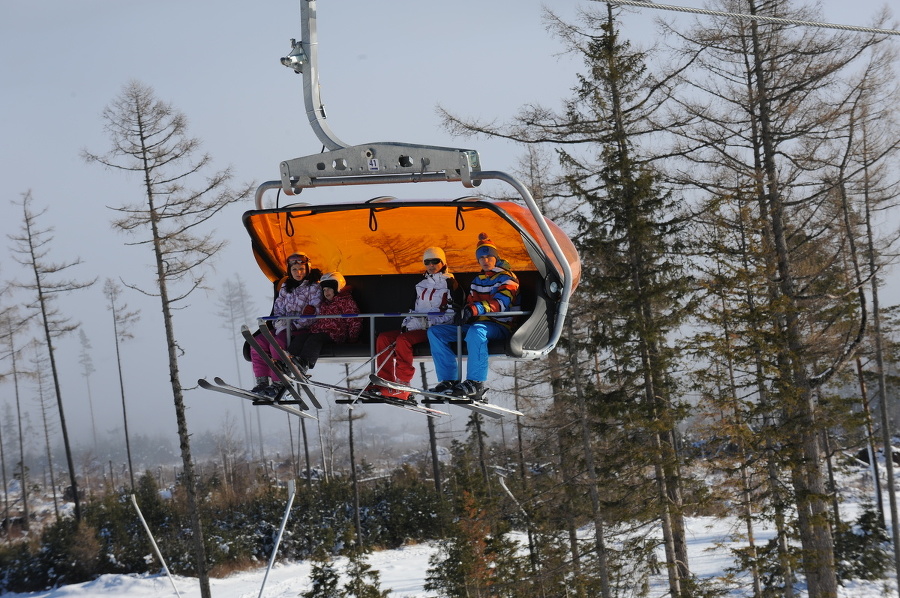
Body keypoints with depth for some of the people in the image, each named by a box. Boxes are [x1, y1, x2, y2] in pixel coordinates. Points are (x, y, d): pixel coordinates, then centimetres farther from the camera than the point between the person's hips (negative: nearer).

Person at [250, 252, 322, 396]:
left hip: (302, 330, -7)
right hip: (283, 328, 7)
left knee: (277, 344, -32)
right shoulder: (286, 286, 17)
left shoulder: (313, 288, -2)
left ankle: (278, 384, -26)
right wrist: (279, 323, -5)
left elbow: (313, 315, -11)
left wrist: (292, 325, -17)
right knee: (258, 341, -16)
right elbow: (278, 308, 16)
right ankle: (262, 382, -14)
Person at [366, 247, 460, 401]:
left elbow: (451, 313, -9)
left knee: (403, 340, -32)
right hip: (418, 328, 8)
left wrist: (427, 321, -18)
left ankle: (402, 388, -34)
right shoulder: (421, 285, 22)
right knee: (383, 338, -9)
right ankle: (385, 381, -14)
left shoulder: (450, 283, -1)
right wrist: (406, 323, 6)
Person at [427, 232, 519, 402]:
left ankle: (475, 384, -43)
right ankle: (449, 381, -18)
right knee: (435, 332, -6)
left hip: (499, 326, -8)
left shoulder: (506, 278, -2)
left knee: (476, 331, -42)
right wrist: (464, 312, -7)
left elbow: (501, 303, -18)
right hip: (476, 323, 8)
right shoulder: (477, 280, 21)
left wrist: (475, 309, -36)